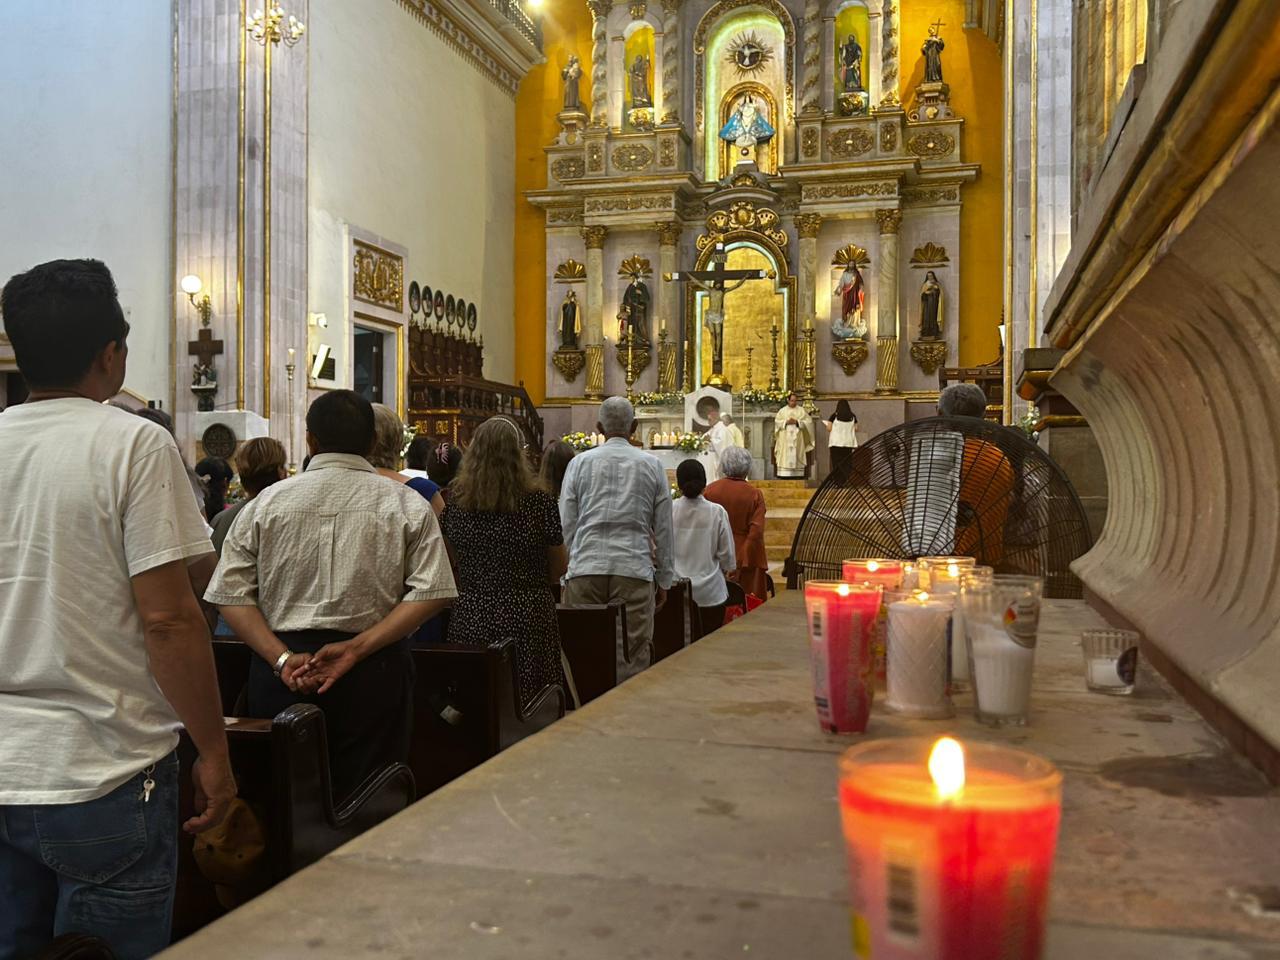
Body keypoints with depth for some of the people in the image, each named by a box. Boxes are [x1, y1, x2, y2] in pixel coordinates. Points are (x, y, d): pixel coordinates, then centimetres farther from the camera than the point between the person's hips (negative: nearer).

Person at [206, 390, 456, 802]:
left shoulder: (267, 502, 5)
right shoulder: (407, 505, 1)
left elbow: (231, 592, -2)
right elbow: (431, 593, -9)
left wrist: (282, 658, -8)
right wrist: (356, 649, -11)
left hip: (282, 670, 2)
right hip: (374, 673, -1)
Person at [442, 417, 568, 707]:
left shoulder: (456, 501, 0)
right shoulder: (539, 501, -9)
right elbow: (558, 569, 1)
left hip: (469, 618, 3)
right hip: (527, 618, -3)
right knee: (529, 713, 5)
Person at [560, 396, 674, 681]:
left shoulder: (580, 463, 8)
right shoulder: (652, 465, 8)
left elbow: (566, 524, 8)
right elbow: (663, 529, 9)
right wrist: (663, 580, 17)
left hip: (584, 569, 1)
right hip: (634, 571, -1)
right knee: (631, 657, 0)